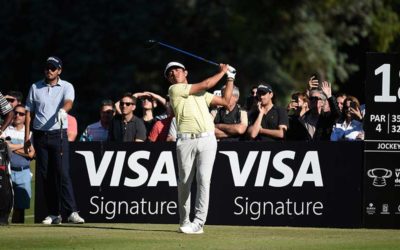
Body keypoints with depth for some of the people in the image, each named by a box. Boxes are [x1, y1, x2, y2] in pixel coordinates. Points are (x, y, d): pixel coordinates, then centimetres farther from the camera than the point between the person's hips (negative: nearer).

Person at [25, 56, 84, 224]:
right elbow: (29, 112, 12)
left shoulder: (66, 87, 3)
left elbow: (68, 102, -18)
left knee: (62, 173, -13)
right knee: (45, 175, 3)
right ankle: (54, 214, 8)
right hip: (40, 135, 3)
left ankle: (71, 212, -17)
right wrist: (27, 137, 5)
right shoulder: (35, 88, 11)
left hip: (59, 135, -3)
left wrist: (63, 110, -42)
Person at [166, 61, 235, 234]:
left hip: (207, 140, 3)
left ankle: (198, 222, -15)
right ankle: (184, 221, 15)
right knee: (184, 181, 1)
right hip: (186, 140, -3)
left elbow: (225, 101, 24)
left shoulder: (201, 94, 24)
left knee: (203, 179, -12)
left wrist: (230, 78, 25)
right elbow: (206, 84, 3)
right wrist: (222, 72, 17)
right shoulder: (174, 90, 5)